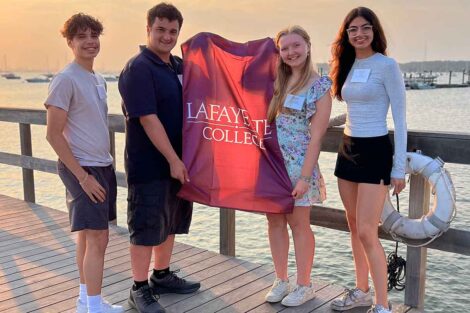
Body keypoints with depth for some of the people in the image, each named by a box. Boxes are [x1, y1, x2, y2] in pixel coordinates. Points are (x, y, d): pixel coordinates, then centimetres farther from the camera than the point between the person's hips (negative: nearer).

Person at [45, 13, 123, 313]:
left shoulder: (99, 80, 12)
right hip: (82, 169, -8)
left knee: (87, 234, 14)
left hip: (103, 167, 8)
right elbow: (54, 134, -16)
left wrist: (105, 167, 14)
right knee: (98, 238, -8)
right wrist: (82, 176, -18)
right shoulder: (66, 80, -13)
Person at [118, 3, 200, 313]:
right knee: (147, 227, 1)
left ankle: (162, 276, 33)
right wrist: (173, 160, -19)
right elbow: (149, 119, -20)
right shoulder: (138, 68, -14)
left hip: (177, 161, 8)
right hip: (150, 165, -8)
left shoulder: (180, 66, 10)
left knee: (170, 223, 17)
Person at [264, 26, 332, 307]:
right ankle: (281, 280, 25)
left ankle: (304, 285, 21)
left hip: (297, 163, -5)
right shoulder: (276, 82, 8)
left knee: (299, 223, 5)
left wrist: (305, 176, -15)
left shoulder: (320, 86, -8)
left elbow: (316, 136, -11)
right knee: (275, 221, 11)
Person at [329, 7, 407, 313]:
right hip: (348, 150, 7)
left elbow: (400, 118, -10)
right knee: (354, 227, 13)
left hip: (375, 151, -7)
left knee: (367, 232, -8)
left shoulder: (387, 65, -10)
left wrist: (399, 167, -12)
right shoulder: (348, 66, 11)